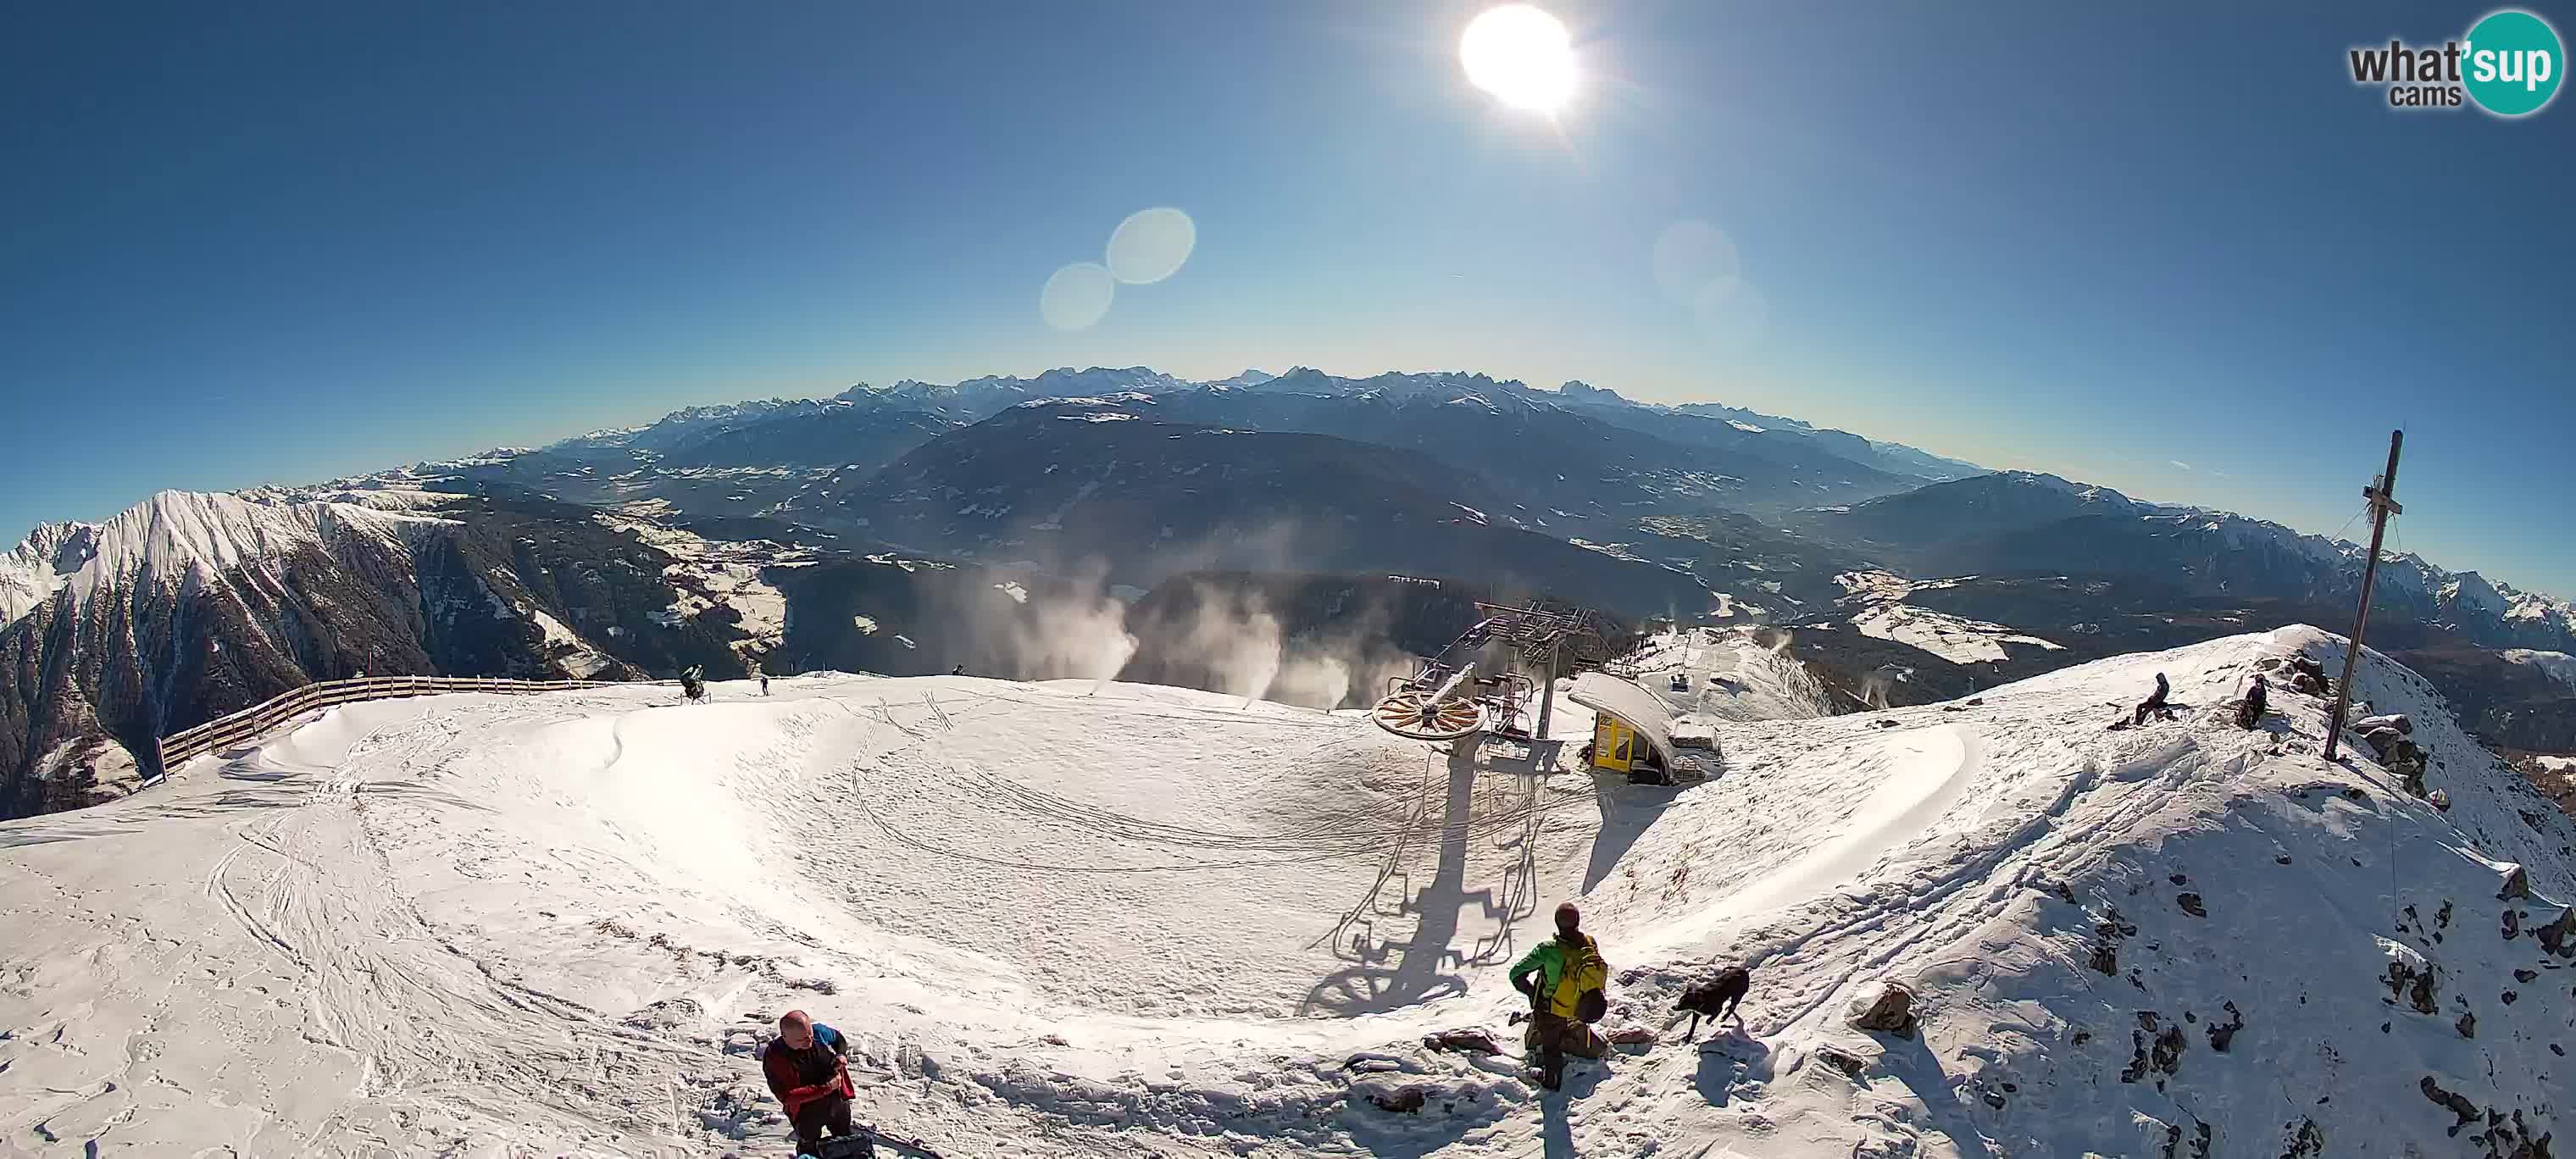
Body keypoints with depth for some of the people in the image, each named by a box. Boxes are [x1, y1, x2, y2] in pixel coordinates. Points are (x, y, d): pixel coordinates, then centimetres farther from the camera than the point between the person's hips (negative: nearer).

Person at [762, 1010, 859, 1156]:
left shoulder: (818, 1031, -20)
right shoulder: (774, 1057, -30)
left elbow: (839, 1039, 4)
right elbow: (787, 1096, -32)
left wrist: (842, 1055, -17)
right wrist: (826, 1088, -32)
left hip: (837, 1102, 3)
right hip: (806, 1115, -3)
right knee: (810, 1150, 25)